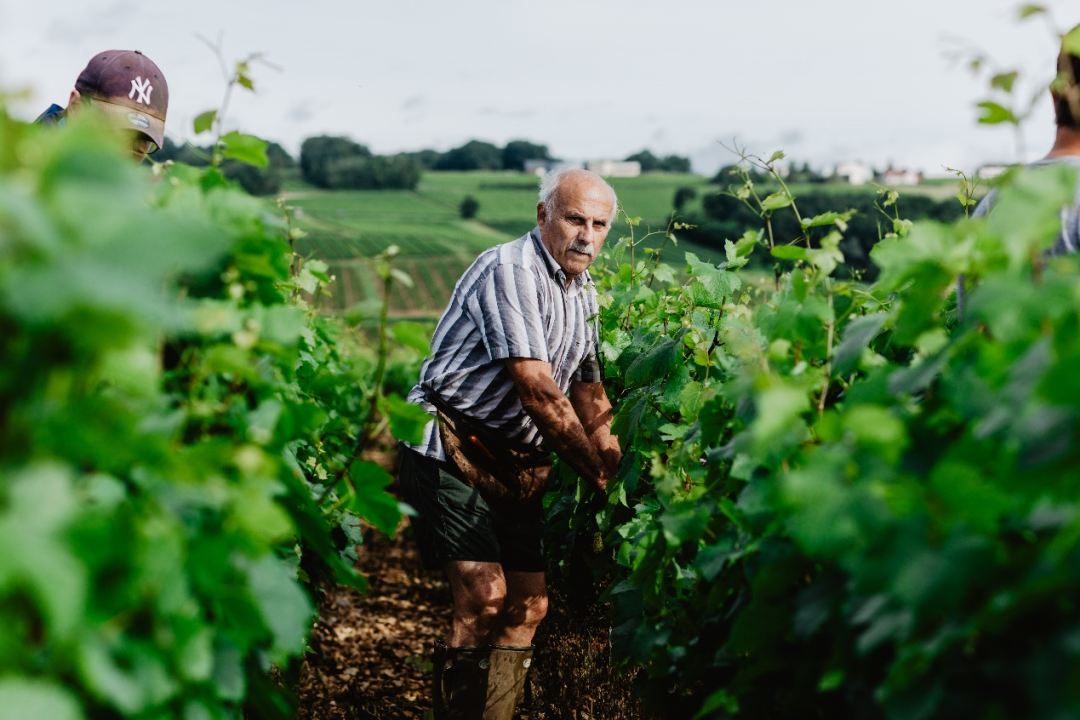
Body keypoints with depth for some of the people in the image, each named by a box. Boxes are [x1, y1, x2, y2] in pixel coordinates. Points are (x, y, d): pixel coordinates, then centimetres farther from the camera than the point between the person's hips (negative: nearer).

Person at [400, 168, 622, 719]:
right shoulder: (510, 270, -15)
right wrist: (593, 466, -11)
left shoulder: (583, 291, 14)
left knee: (529, 603, 6)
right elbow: (534, 387, -21)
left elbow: (587, 388, 18)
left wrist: (616, 462, 5)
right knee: (484, 592, -19)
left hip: (514, 464, 9)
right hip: (451, 451, -9)